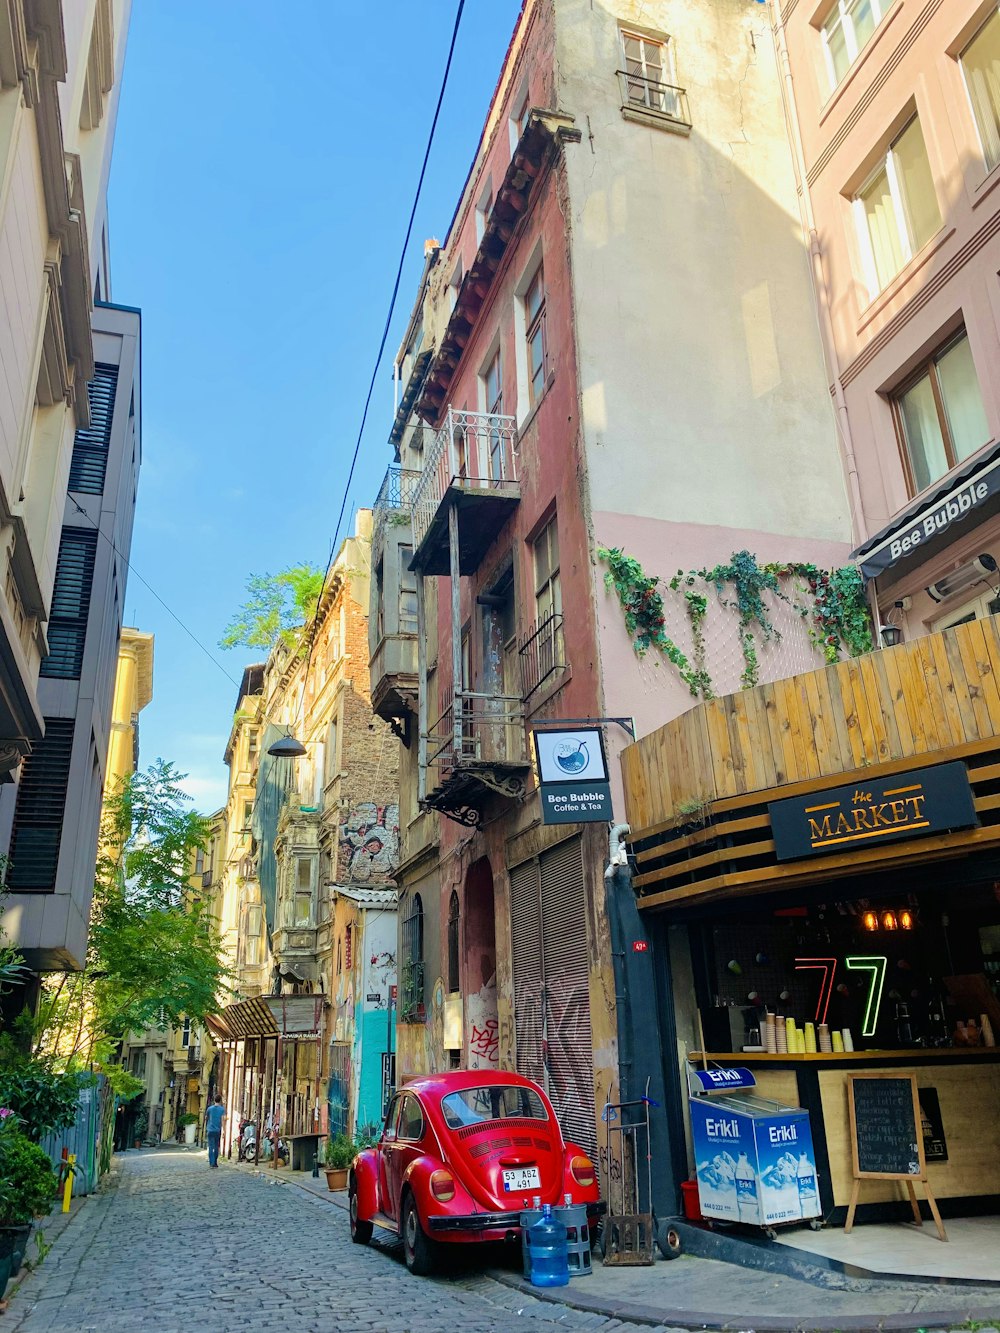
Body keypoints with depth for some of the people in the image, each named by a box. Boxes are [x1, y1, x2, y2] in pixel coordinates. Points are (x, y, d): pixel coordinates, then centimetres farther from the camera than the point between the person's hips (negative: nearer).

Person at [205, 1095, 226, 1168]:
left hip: (210, 1130, 0)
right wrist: (223, 1131, -11)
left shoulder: (210, 1108, 5)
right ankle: (215, 1162, 18)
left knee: (211, 1147, -2)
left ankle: (211, 1163, -11)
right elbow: (223, 1119, -11)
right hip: (218, 1130, 0)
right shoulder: (222, 1109, -1)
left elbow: (206, 1118, 18)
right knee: (216, 1147, 12)